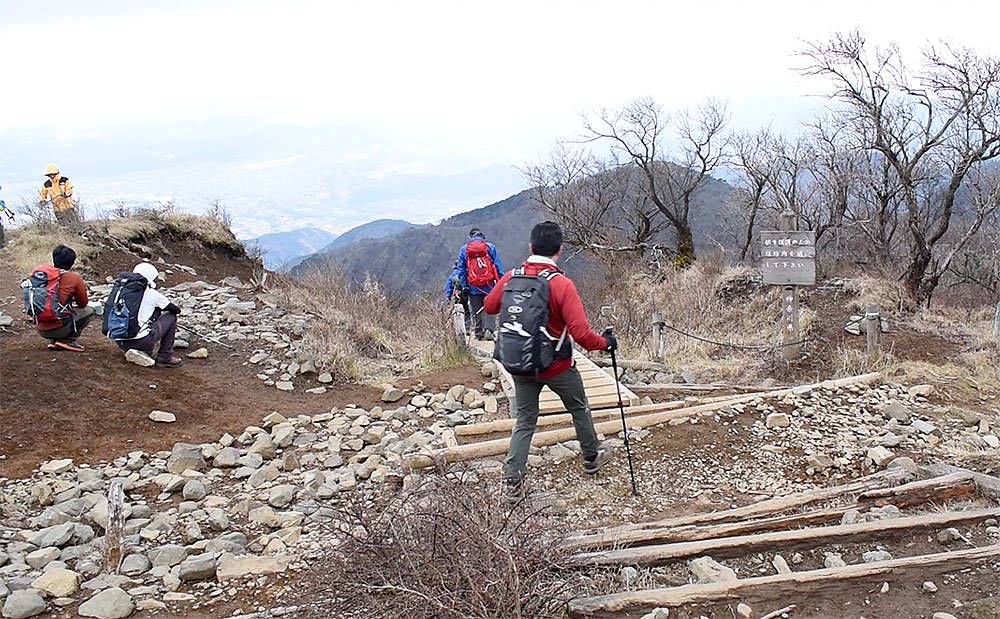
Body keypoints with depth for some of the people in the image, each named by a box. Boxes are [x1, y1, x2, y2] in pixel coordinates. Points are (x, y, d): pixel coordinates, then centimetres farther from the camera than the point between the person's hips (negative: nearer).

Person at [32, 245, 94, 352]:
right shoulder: (74, 278, -6)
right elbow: (83, 304, 9)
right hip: (59, 329, -6)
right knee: (88, 311, 17)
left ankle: (53, 341, 14)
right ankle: (67, 340, 3)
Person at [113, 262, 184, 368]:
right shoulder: (152, 294, -1)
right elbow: (176, 310, 10)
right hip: (141, 341, -6)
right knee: (171, 317, 13)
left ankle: (144, 352, 17)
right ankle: (165, 357, 11)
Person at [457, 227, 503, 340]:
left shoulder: (463, 249, 5)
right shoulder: (490, 247, 3)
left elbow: (461, 270, 5)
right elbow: (498, 265, 1)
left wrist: (464, 287, 8)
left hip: (473, 287, 1)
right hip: (489, 285, -1)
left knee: (476, 311, 11)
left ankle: (479, 333, 14)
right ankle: (488, 330, -11)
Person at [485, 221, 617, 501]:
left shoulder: (511, 278, -9)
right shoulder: (562, 284, -22)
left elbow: (489, 306, 8)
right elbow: (580, 333, -26)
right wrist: (604, 343, -8)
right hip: (557, 366, -3)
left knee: (525, 420, 15)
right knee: (579, 409, 22)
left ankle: (513, 481, 10)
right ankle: (592, 457, 41)